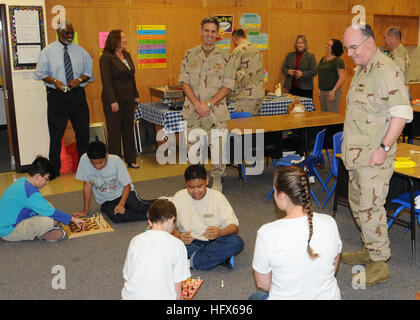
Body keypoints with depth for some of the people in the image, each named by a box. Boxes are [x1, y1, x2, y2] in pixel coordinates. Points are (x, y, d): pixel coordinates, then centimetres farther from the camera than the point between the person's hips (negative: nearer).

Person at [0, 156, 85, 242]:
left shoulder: (23, 181, 4)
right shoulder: (29, 191, -27)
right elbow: (49, 212, -22)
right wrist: (72, 218, -12)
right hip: (8, 232, -10)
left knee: (47, 205, 11)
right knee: (50, 221, -28)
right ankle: (41, 235, 0)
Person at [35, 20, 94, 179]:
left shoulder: (81, 51, 8)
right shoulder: (47, 51, 2)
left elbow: (89, 72, 11)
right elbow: (41, 73, 2)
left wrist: (79, 79, -10)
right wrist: (54, 81, -16)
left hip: (77, 94, 3)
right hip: (57, 96, -2)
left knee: (83, 131, 7)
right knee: (56, 133, 0)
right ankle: (54, 169, 11)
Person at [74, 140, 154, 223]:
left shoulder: (116, 160, -19)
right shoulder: (84, 160, -18)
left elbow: (127, 186, -12)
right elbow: (87, 184, -7)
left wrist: (121, 204, -28)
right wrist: (85, 211, -5)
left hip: (122, 193, -1)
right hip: (105, 200, 1)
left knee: (138, 207, -31)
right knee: (115, 217, -31)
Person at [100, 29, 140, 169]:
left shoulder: (127, 55, 12)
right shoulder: (106, 57, -11)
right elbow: (106, 81, -16)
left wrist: (136, 95, 13)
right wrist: (113, 101, -20)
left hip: (128, 99, 7)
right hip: (114, 100, -7)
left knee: (129, 129, 11)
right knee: (115, 131, 2)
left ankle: (131, 160, 20)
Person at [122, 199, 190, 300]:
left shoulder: (136, 240, 2)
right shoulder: (177, 245, -6)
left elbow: (126, 278, 9)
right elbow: (177, 284, -2)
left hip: (132, 296, 2)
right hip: (161, 297, -2)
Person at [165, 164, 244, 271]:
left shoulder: (217, 197, -6)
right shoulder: (179, 197, -3)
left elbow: (234, 226, -8)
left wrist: (220, 232, -32)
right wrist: (179, 236, -27)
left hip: (212, 241, 0)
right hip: (188, 243, 1)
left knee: (237, 242, -29)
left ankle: (192, 262, -23)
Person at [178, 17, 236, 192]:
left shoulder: (225, 56, 1)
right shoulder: (190, 55, 7)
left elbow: (228, 86, -4)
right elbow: (184, 82, 2)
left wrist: (209, 104, -14)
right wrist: (196, 104, -12)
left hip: (217, 112, -2)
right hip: (193, 111, 2)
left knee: (219, 148, -1)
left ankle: (217, 181, 21)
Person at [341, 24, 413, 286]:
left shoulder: (386, 70, -16)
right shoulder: (361, 70, 15)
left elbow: (402, 112, -23)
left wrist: (384, 148, -24)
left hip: (375, 156, -10)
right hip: (357, 154, 10)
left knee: (370, 208, -5)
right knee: (357, 203, 17)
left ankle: (380, 264, 8)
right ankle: (369, 250, 33)